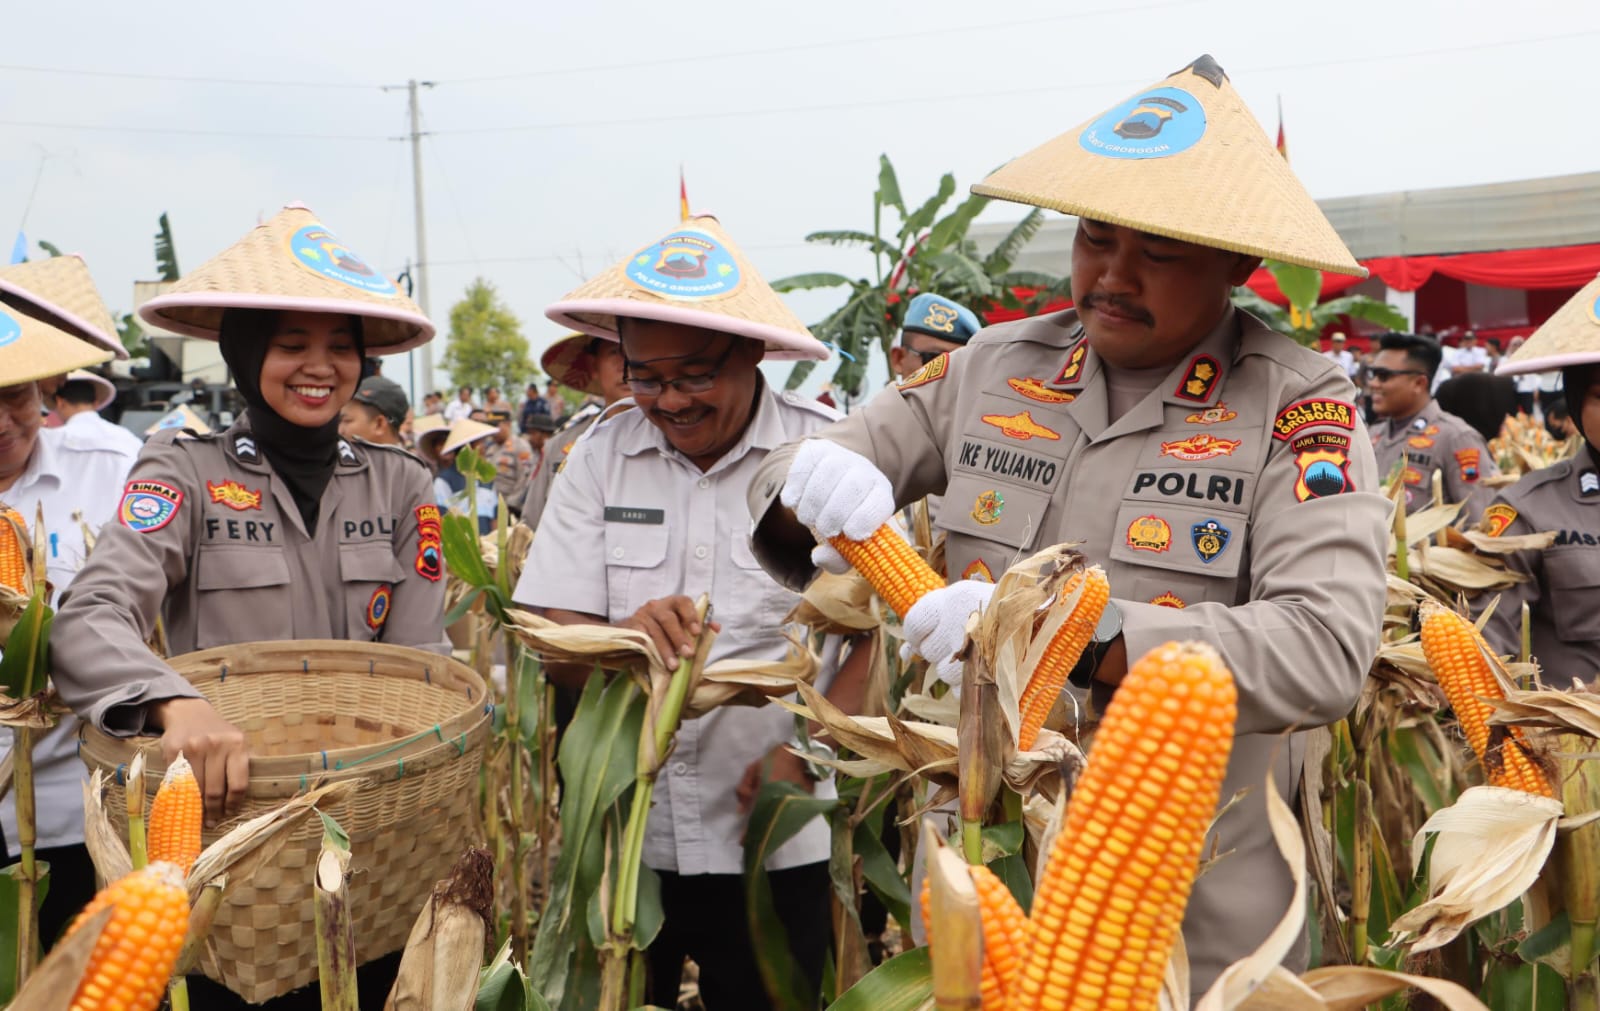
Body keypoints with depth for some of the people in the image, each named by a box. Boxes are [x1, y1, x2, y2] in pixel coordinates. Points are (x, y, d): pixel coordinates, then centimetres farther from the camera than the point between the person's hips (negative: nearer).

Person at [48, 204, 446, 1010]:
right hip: (217, 825, -2)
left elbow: (420, 662, -3)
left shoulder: (400, 486, 2)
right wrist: (176, 703, -41)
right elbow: (90, 619, -20)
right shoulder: (184, 472, -6)